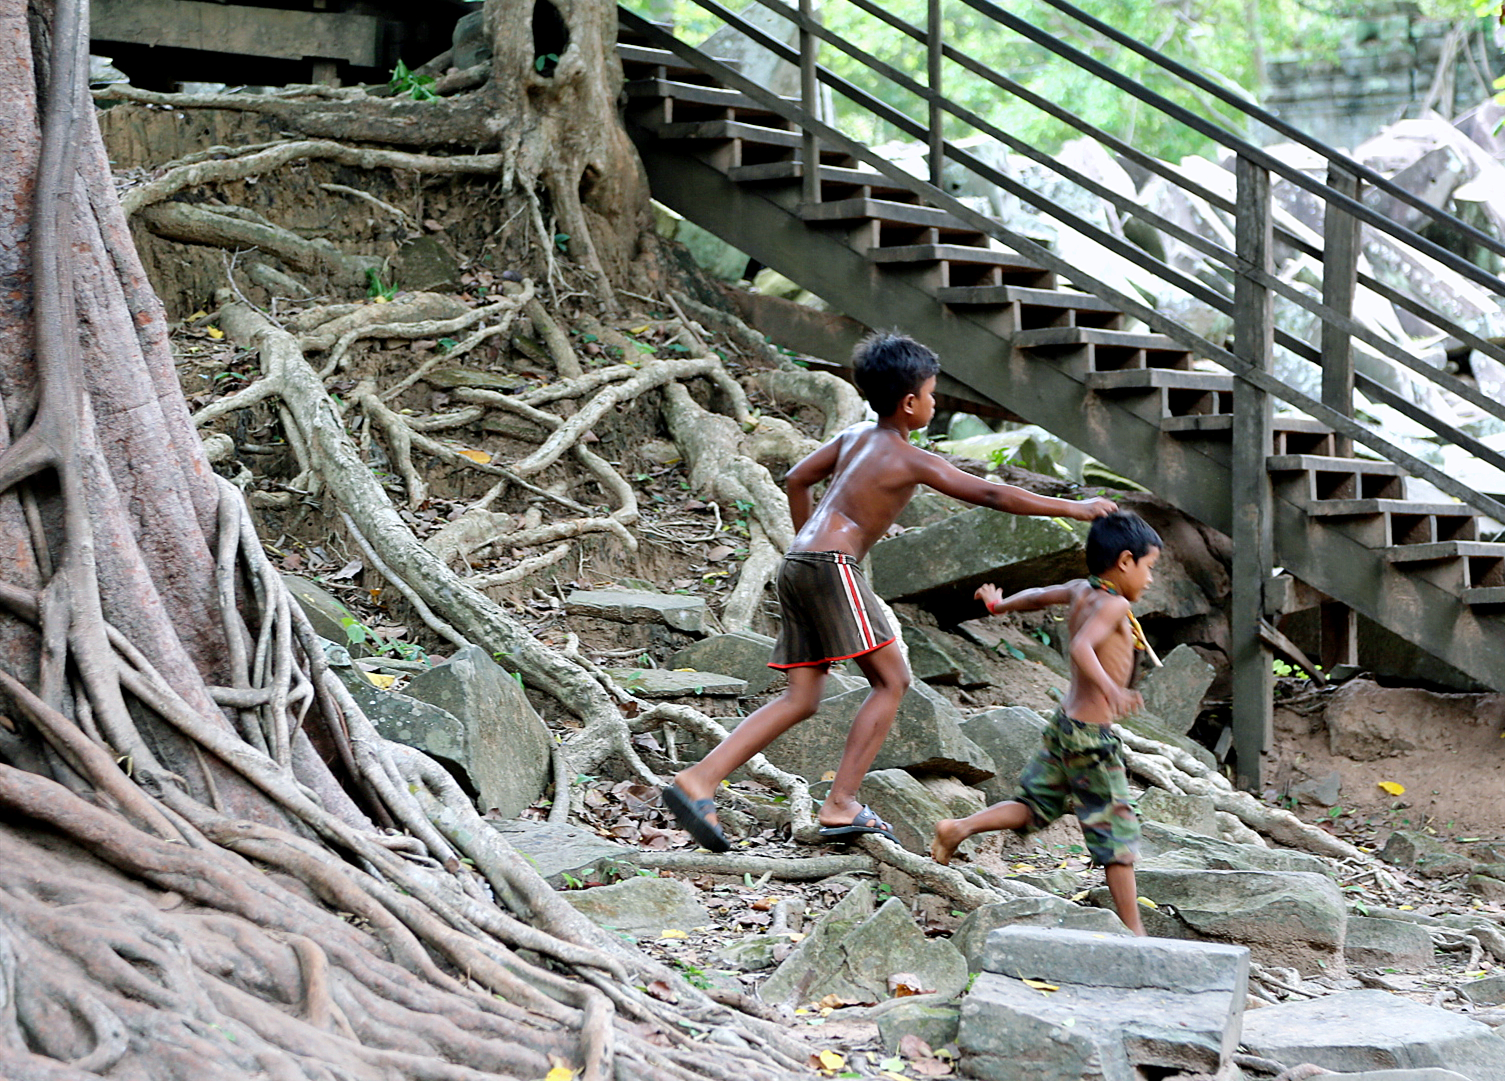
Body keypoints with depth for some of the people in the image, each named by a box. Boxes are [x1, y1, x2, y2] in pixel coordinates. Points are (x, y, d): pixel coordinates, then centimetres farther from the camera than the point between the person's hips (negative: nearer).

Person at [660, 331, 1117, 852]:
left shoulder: (856, 436, 19)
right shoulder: (911, 460, -4)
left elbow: (797, 480, 29)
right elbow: (989, 494, -7)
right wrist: (1072, 508, -2)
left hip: (798, 565, 8)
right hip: (832, 567, -8)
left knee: (801, 700, 7)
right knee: (891, 679, -1)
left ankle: (697, 781, -5)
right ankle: (841, 805, -5)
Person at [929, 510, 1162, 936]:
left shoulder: (1081, 591, 7)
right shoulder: (1112, 604, -18)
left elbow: (1037, 596, 26)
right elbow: (1082, 647, -34)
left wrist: (1000, 604, 46)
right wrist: (1110, 689, -50)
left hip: (1064, 723, 9)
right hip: (1091, 733, -9)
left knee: (1033, 806, 19)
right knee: (1116, 830, -3)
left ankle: (959, 828, 6)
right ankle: (1132, 928, 2)